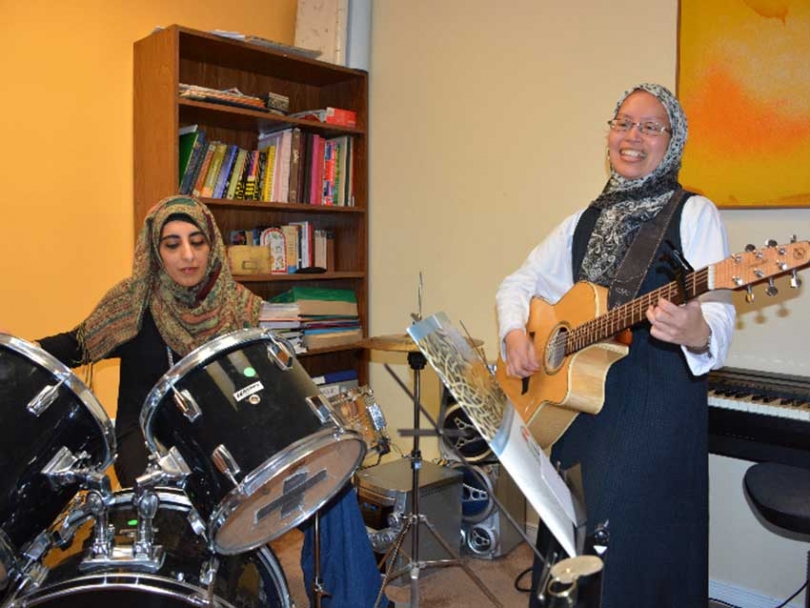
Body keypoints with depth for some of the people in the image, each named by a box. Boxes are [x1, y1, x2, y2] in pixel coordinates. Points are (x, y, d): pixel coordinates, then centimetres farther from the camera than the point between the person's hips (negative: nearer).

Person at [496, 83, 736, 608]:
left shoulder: (694, 213, -4)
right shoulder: (585, 222, 12)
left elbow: (720, 316, -15)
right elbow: (518, 283, 17)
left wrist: (696, 333, -38)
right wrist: (514, 334, -2)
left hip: (657, 410, -5)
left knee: (632, 554, -1)